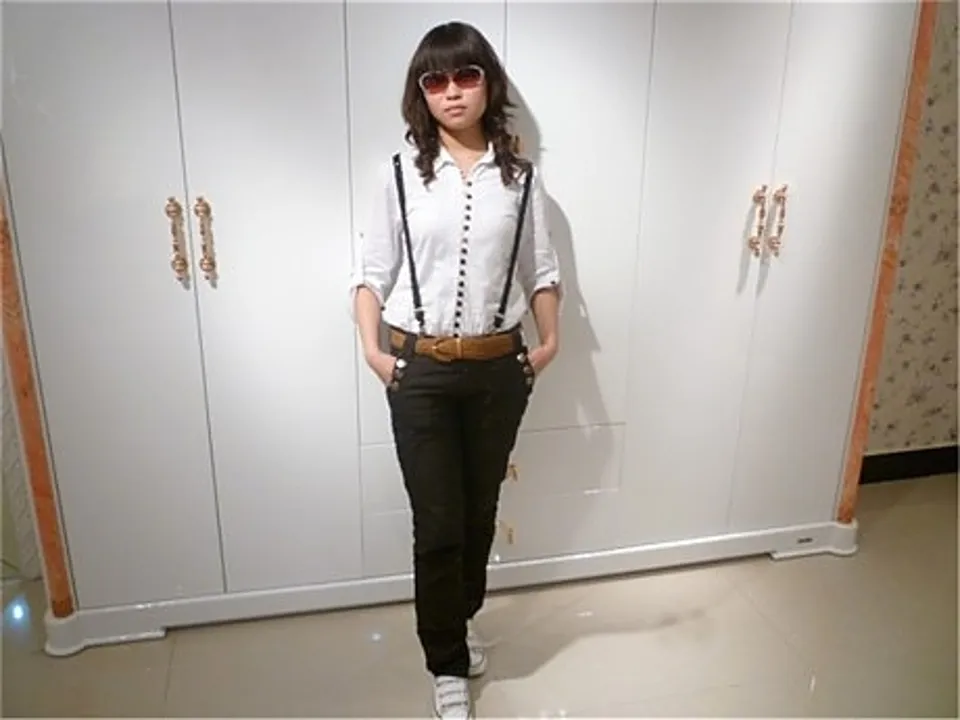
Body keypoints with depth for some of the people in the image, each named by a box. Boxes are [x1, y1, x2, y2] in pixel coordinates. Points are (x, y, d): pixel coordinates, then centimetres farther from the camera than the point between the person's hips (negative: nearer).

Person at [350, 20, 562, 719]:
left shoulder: (521, 176, 2)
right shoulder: (400, 174, -1)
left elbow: (542, 269, 7)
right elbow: (372, 271, 1)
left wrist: (550, 341, 0)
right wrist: (372, 348, -8)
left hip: (498, 367, 2)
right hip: (420, 370, -1)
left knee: (481, 510, 16)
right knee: (438, 522, 3)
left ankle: (459, 620, 44)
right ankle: (448, 664, 25)